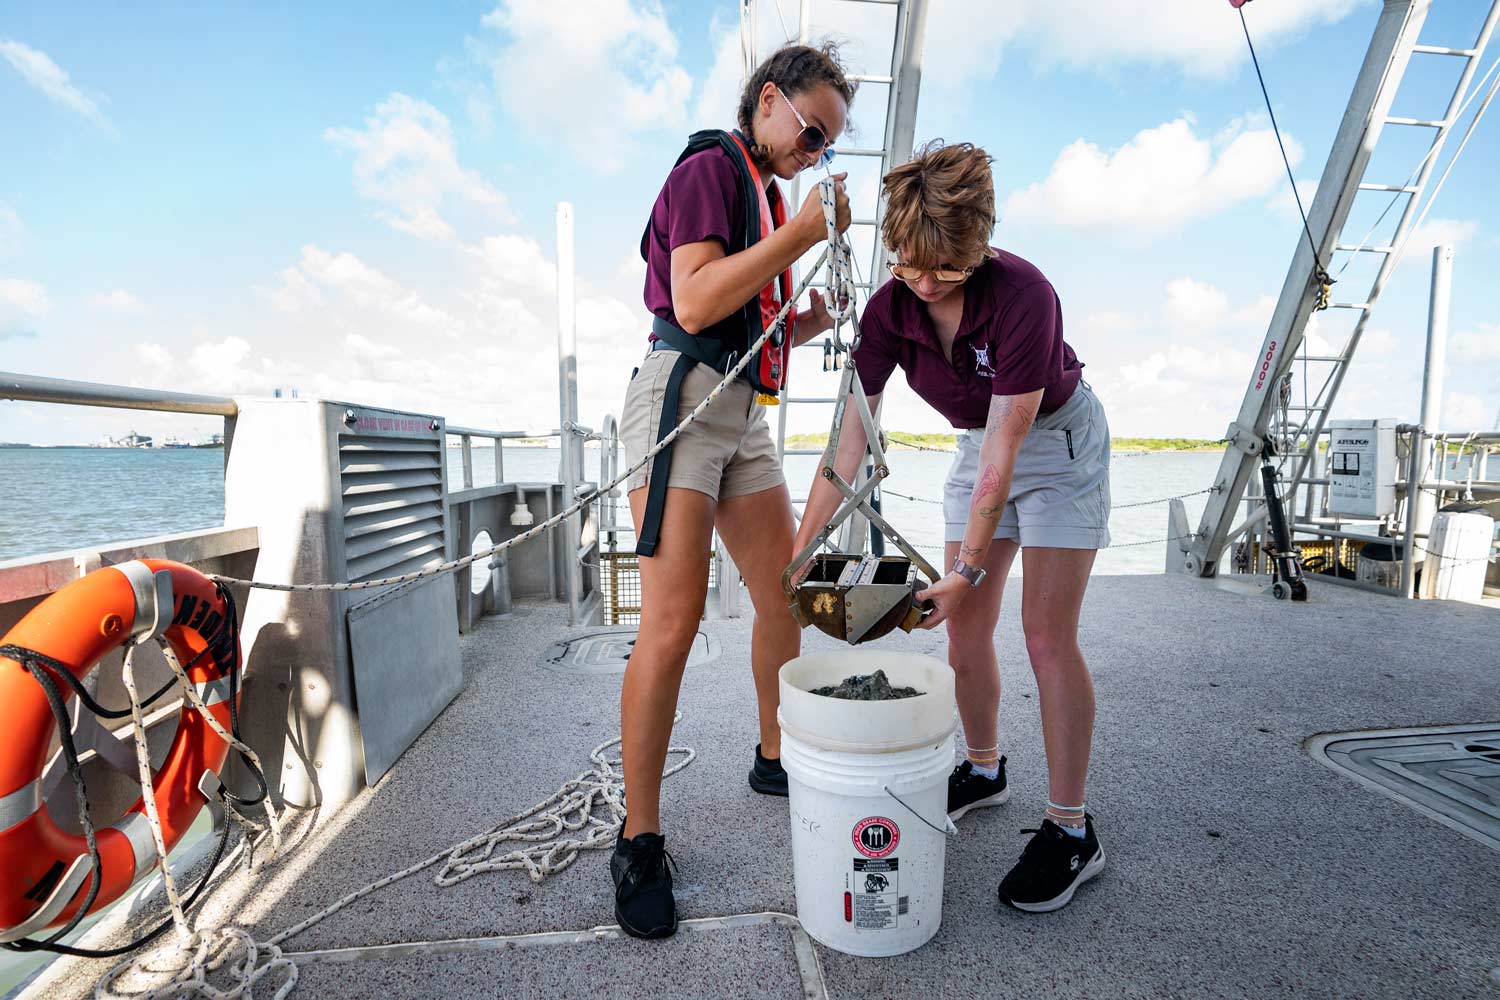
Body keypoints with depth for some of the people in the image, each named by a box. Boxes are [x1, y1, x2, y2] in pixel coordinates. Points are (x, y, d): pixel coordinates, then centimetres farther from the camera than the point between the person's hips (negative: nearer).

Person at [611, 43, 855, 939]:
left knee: (787, 597, 8)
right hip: (683, 395, -9)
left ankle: (776, 758, 28)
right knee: (674, 619, -15)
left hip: (745, 413, 9)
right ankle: (641, 839, -2)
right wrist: (800, 235, -14)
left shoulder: (771, 193, 25)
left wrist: (816, 319, 10)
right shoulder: (710, 167, 0)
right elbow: (694, 303, -16)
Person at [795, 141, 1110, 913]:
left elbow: (1006, 445, -29)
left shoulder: (1022, 295, -30)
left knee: (1047, 636, -8)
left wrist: (968, 567, -27)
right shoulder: (889, 309, -15)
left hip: (1059, 444, -5)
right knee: (964, 629, 6)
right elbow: (851, 435, -15)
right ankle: (983, 770, 29)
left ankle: (1071, 831, 8)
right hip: (980, 447, 5)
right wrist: (801, 545, -16)